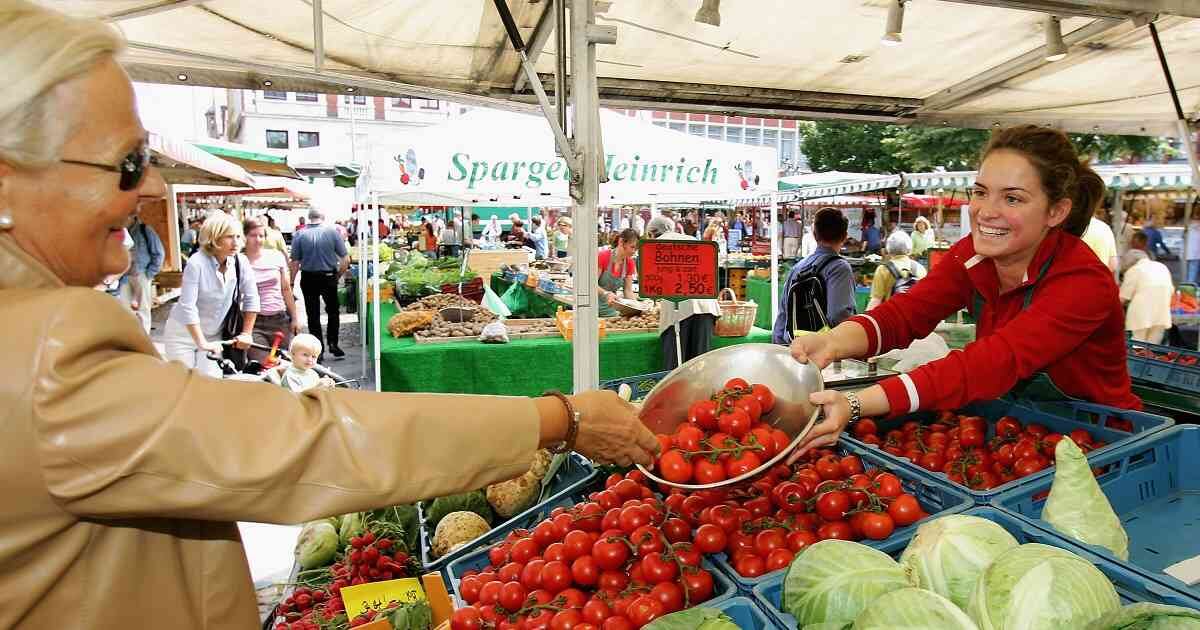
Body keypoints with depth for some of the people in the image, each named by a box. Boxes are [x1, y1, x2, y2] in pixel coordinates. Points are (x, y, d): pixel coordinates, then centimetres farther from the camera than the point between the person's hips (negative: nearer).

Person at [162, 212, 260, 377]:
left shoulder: (241, 262, -11)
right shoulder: (197, 263, -23)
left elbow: (251, 299, -3)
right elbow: (188, 307, -25)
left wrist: (246, 333, -3)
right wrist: (202, 343, -26)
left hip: (213, 334, 4)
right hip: (183, 333, -3)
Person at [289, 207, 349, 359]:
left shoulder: (299, 235, -5)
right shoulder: (332, 232, -6)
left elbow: (295, 262, -7)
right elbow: (346, 259, -8)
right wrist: (338, 275, 6)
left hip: (308, 278, 0)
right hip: (329, 277, 0)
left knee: (313, 314, 9)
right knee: (332, 311, 18)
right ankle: (333, 343, 11)